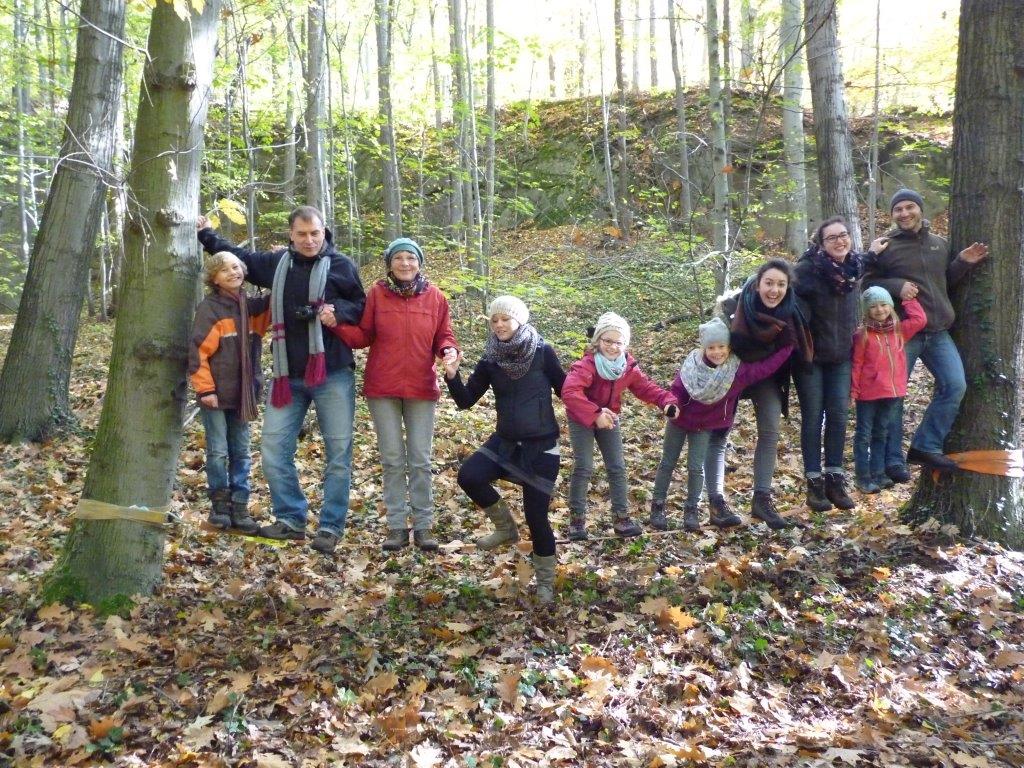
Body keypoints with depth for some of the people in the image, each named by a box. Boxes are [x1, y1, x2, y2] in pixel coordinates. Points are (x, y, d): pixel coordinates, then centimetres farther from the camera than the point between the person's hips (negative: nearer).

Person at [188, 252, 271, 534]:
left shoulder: (252, 306, 8)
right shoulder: (209, 308, -8)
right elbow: (197, 351, -12)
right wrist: (205, 389, -15)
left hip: (243, 394, 5)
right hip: (216, 394, -5)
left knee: (241, 453, 9)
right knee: (218, 453, 1)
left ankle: (239, 508, 15)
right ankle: (220, 505, 16)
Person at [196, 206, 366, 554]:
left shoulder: (341, 265, -2)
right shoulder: (275, 263, 9)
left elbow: (361, 305, 6)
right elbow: (239, 256, 26)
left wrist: (339, 311, -14)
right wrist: (205, 235, 26)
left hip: (333, 374, -3)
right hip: (288, 375, 4)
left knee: (338, 453, 0)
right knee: (274, 450, 3)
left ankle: (331, 527, 11)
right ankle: (291, 519, 17)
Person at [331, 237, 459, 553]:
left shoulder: (435, 297, 2)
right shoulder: (377, 293, 0)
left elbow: (443, 337, 6)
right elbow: (363, 337, 1)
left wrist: (449, 350, -16)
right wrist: (336, 324, -15)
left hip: (421, 388, 0)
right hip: (382, 388, 0)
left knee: (420, 460, 5)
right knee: (392, 459, 5)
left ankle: (422, 526, 14)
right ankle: (397, 526, 13)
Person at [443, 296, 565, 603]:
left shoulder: (542, 352, -9)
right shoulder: (490, 360, -1)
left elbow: (565, 390, 0)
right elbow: (466, 400, -1)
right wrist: (452, 376, -18)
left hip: (542, 444, -3)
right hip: (505, 441, 3)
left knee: (536, 514, -4)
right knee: (468, 475, -20)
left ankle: (546, 580, 20)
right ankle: (506, 527, 7)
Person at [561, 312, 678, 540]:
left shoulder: (628, 366, -10)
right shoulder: (587, 364, -30)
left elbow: (645, 386, -2)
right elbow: (569, 392, -42)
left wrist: (666, 401, -21)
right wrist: (595, 415, -47)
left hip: (609, 419, 6)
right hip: (581, 420, -5)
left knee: (617, 467, 6)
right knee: (583, 468, -6)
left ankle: (621, 517, 16)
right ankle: (577, 518, 7)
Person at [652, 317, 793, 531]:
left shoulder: (738, 371, -23)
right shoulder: (692, 365, -25)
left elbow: (766, 366, -23)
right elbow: (677, 390, -16)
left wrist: (790, 344, -26)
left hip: (706, 425, 0)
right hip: (679, 420, 0)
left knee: (696, 467, -2)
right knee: (668, 463, 9)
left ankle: (691, 510, 12)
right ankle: (658, 505, 20)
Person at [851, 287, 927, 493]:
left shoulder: (899, 330, 7)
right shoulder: (863, 334, -8)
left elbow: (920, 320, 3)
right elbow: (856, 364, -9)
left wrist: (908, 299, 6)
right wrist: (854, 389, -12)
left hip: (893, 392, 5)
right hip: (868, 393, -5)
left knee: (881, 434, 15)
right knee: (864, 435, 2)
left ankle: (877, 473, 23)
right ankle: (863, 477, 6)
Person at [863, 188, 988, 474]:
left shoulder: (939, 244, 12)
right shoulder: (886, 246, -3)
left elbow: (946, 282, 21)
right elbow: (867, 283, -4)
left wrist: (962, 263, 3)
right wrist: (896, 286, -20)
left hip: (938, 332, 5)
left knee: (955, 386, -3)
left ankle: (925, 447, 8)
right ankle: (892, 460, 9)